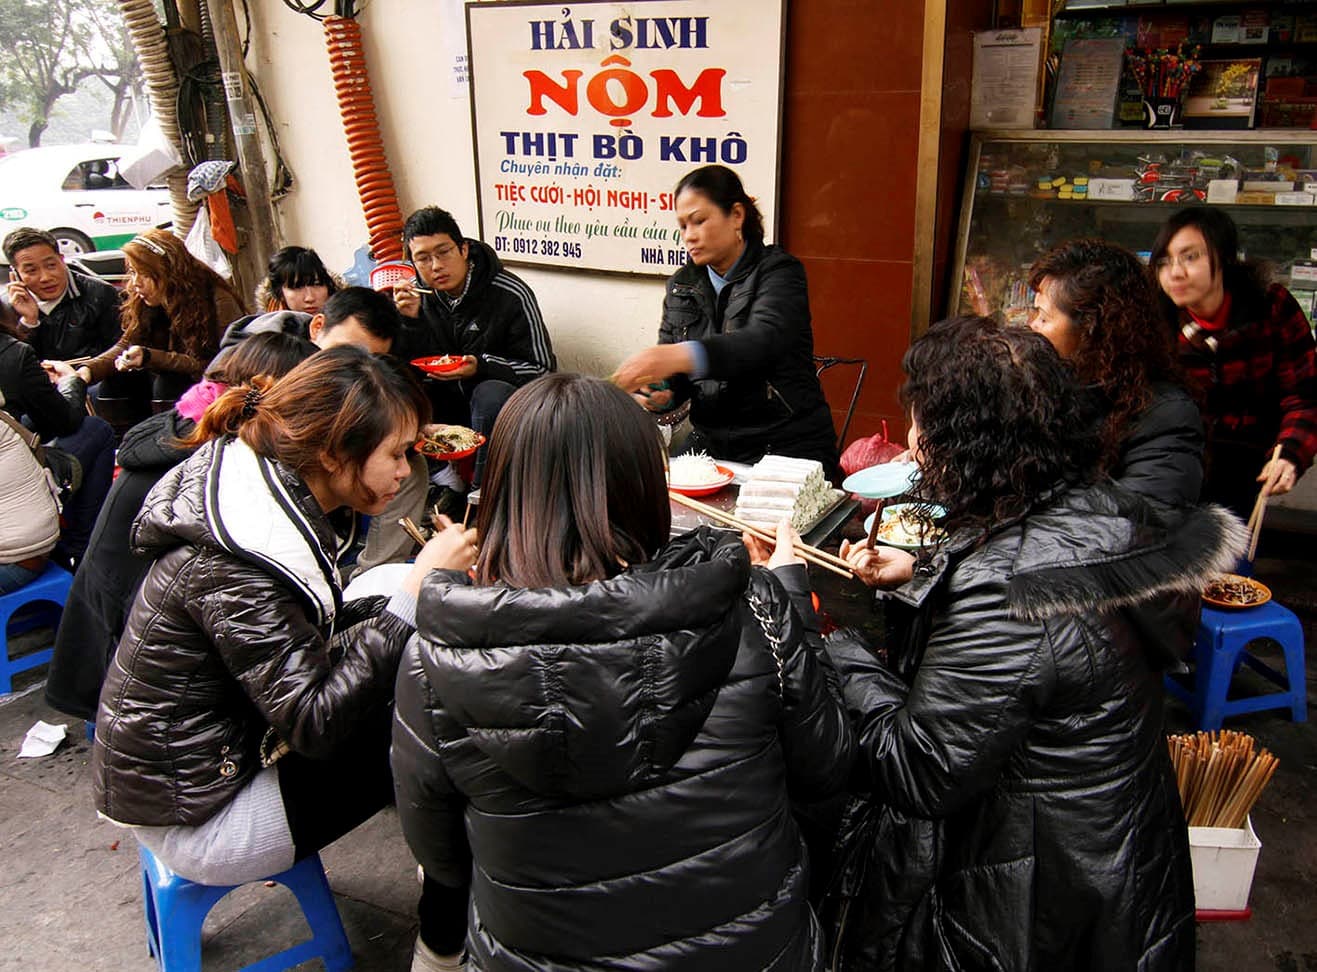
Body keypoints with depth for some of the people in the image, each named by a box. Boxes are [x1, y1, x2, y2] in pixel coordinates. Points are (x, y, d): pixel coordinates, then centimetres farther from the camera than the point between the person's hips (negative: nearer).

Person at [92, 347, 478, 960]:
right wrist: (416, 592, -31)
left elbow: (316, 634, 8)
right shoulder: (231, 563, -30)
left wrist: (422, 588, -7)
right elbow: (317, 724, -31)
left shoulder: (256, 497, -2)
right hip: (199, 820, -8)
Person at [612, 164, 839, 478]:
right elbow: (672, 376, 12)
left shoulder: (779, 271, -6)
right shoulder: (681, 285, 12)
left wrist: (681, 356, -42)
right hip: (709, 445, 4)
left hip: (786, 448, -4)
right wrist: (661, 393, -13)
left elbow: (764, 341, -26)